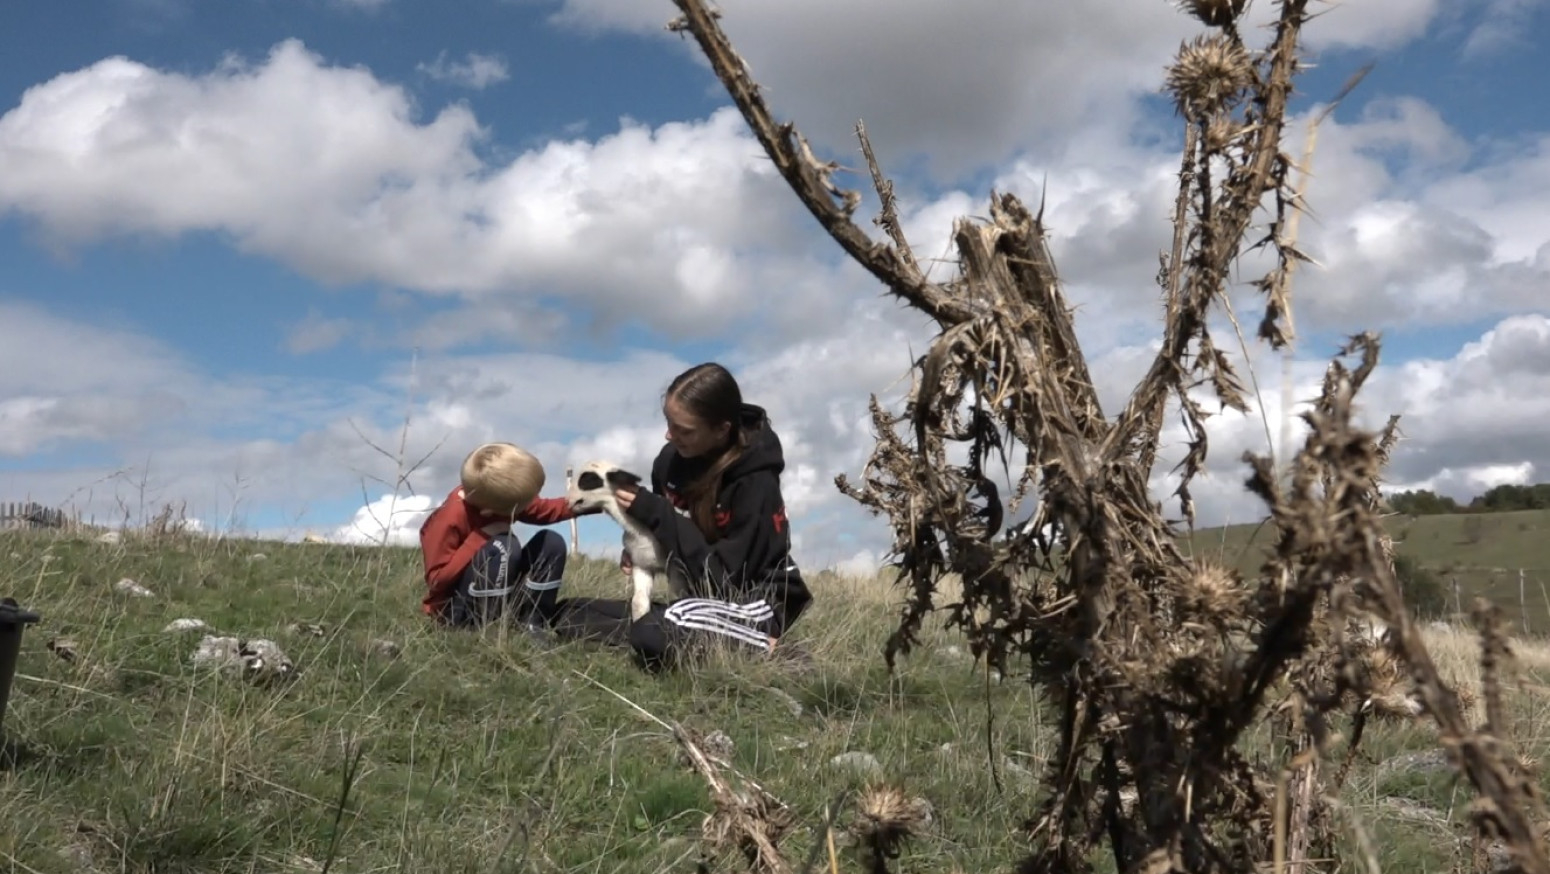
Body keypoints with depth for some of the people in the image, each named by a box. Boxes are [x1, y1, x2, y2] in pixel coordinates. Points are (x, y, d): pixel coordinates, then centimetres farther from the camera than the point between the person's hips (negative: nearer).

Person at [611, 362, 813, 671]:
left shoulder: (756, 483, -23)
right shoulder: (670, 460, -6)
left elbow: (725, 577, -25)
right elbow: (665, 523, 13)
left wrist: (656, 514, -26)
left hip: (756, 601, -7)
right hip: (702, 594, 8)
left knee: (655, 636, -34)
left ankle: (768, 649, -9)